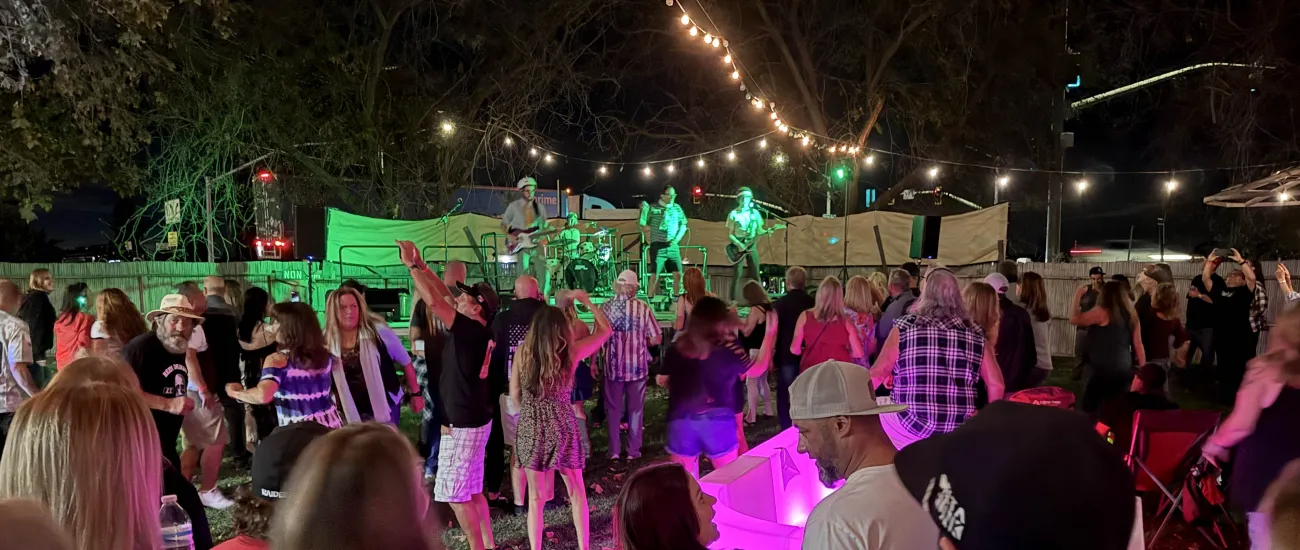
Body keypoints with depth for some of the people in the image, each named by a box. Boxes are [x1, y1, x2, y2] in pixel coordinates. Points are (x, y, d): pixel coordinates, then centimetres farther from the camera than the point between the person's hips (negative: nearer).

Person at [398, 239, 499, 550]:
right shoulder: (477, 330, 5)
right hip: (473, 420, 9)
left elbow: (433, 301, -25)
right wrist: (420, 265, 9)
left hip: (462, 424, -9)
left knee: (456, 494, 0)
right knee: (472, 490, 17)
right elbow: (444, 296, 12)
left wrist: (411, 265, -18)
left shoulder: (472, 330, -20)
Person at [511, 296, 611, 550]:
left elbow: (514, 395, 2)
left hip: (529, 429, 1)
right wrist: (587, 301, 10)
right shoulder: (571, 351, -10)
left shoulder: (522, 352, -7)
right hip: (561, 427, -1)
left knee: (536, 497, 10)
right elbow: (605, 330, 4)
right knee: (576, 492, 16)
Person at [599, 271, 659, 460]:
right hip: (637, 366, 0)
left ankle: (614, 450, 16)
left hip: (613, 366, 1)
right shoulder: (643, 308, -9)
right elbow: (656, 339, -7)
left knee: (613, 409, 13)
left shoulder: (605, 307, -8)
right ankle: (633, 451, 15)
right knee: (635, 409, 12)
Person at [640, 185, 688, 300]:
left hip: (673, 246, 4)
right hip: (658, 246, -4)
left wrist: (677, 239, -1)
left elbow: (683, 225, 14)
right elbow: (644, 227, -1)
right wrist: (644, 211, -16)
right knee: (655, 275, -7)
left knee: (678, 274, 2)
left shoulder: (677, 208, 9)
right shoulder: (653, 208, -2)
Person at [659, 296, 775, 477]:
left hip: (681, 421, 2)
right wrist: (770, 335, 14)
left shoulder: (678, 346, 1)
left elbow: (663, 381, 11)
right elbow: (757, 369, 7)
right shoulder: (728, 346, -6)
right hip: (718, 420, -2)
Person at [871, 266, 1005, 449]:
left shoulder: (905, 327, -3)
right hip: (961, 435, 3)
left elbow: (876, 375, -1)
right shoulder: (975, 334, 3)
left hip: (911, 429, -3)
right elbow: (996, 384, 3)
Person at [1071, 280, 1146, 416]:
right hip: (1124, 370, 8)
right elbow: (1138, 345, 10)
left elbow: (1074, 319, -15)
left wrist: (1077, 296, -4)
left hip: (1104, 369, -7)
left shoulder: (1102, 312, -9)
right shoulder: (1131, 315, 11)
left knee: (1087, 409, -4)